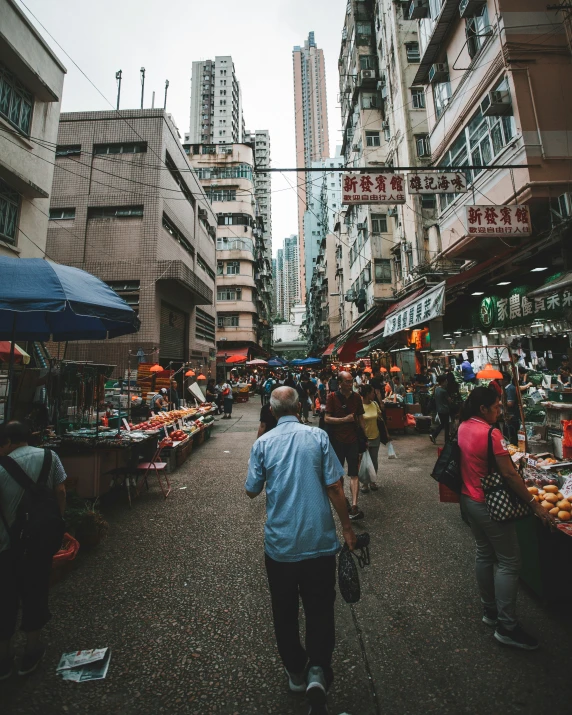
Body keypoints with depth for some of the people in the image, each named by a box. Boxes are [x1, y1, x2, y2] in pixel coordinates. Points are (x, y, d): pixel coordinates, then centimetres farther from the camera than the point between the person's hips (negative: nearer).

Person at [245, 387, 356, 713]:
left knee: (285, 612, 24)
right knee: (320, 609, 19)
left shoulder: (263, 443, -9)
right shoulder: (318, 436, -11)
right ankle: (318, 670, 7)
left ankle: (296, 673, 40)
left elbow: (252, 490, 0)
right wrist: (347, 527, 3)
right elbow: (335, 487, -10)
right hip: (320, 540, 0)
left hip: (280, 543, 1)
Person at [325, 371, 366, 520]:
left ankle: (354, 506, -1)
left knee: (354, 474, -2)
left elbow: (360, 418, 8)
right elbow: (327, 419, -12)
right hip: (337, 441, -1)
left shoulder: (356, 397, 1)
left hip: (353, 440, 1)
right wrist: (345, 419, -20)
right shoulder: (332, 397, -9)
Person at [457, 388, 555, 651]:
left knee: (484, 554, 21)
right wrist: (535, 505, -15)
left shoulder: (463, 427, 1)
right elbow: (509, 474, -23)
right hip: (488, 505, -8)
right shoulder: (490, 433, -24)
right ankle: (506, 626, 17)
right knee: (508, 562, 6)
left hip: (468, 499, 8)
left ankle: (489, 610, 36)